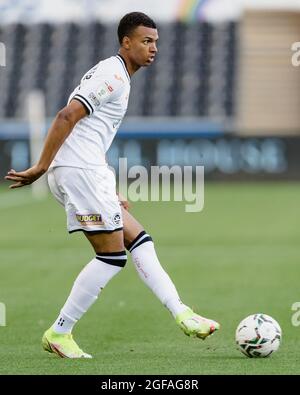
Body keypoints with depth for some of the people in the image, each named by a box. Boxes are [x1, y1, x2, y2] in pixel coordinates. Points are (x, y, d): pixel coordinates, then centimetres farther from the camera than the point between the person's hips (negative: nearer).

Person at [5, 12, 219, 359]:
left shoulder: (112, 75, 23)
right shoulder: (113, 76, -9)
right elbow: (66, 117, -19)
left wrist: (109, 192, 26)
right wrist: (40, 168, -20)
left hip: (87, 173, 10)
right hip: (79, 171, -10)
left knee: (139, 242, 9)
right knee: (112, 254, -7)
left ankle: (181, 315, 7)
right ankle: (59, 333, -3)